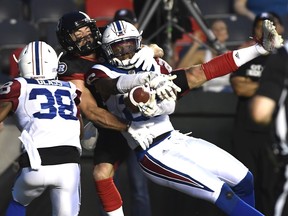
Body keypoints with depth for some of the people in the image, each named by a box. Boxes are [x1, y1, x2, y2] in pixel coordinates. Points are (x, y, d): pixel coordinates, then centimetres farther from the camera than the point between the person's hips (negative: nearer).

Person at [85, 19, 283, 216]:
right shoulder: (102, 72, -6)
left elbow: (170, 105, -1)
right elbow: (117, 84, -30)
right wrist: (149, 79, -48)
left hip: (176, 139, 6)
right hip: (154, 154, -6)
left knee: (244, 179, 6)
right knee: (223, 193, -17)